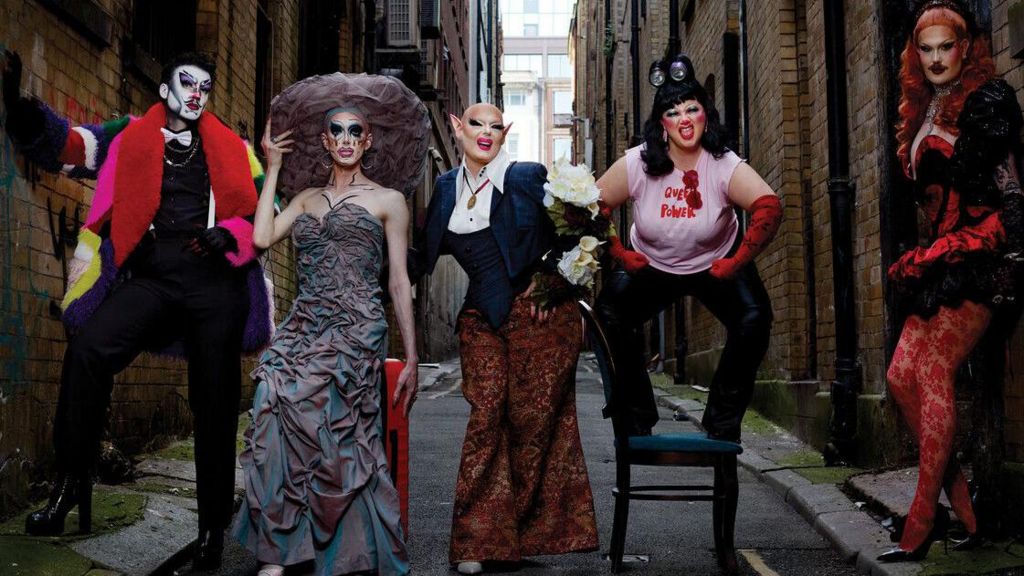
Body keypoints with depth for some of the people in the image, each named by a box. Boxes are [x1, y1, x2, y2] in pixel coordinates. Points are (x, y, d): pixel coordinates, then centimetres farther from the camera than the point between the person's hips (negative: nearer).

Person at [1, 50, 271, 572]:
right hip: (149, 280, 0)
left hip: (216, 284, 1)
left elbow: (263, 210, 11)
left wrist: (228, 235, -9)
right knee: (88, 349, -26)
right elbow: (66, 145, 3)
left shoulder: (231, 149, 15)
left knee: (215, 404, 2)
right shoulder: (128, 138, 13)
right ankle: (71, 485, -14)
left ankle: (213, 528, 14)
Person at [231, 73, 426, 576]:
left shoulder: (388, 201, 9)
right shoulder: (307, 197, 20)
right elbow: (262, 237, 2)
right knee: (273, 412, -17)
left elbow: (399, 283, 5)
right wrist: (273, 168, 13)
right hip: (302, 327, 4)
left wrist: (411, 359, 0)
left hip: (355, 332, -4)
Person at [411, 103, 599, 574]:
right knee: (486, 413, -7)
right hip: (482, 316, 3)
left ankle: (530, 530, 10)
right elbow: (426, 253, 16)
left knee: (534, 417, -2)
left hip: (539, 310, -3)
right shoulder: (446, 188, 12)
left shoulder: (528, 177, -1)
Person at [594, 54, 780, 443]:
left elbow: (770, 208, -35)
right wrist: (620, 257, -16)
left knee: (754, 319, -25)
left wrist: (736, 264, -35)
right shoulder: (637, 164, -18)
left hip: (716, 265, -1)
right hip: (650, 266, 1)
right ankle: (637, 421, -1)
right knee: (609, 316, -20)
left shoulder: (725, 166, -23)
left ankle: (723, 422, -6)